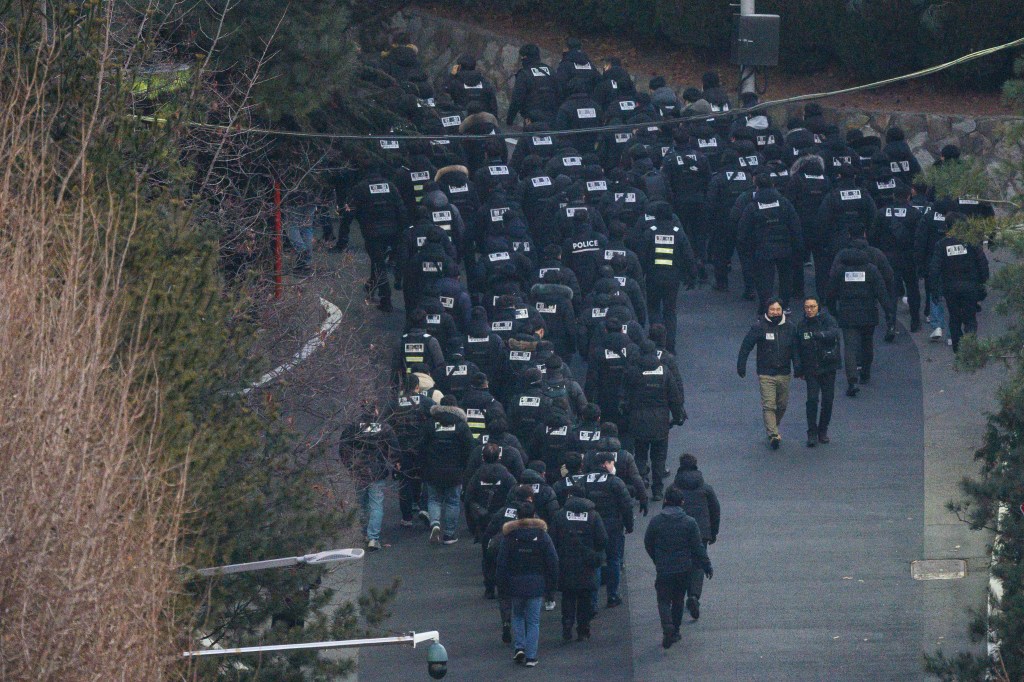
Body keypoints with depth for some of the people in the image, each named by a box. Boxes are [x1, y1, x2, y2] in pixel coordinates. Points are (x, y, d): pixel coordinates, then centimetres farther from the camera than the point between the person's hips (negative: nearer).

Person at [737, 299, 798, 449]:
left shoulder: (790, 327, 4)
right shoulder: (759, 327, -7)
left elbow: (795, 350, 11)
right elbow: (746, 346, -3)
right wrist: (741, 367, -5)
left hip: (784, 373, 4)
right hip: (766, 374, -4)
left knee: (782, 405, 12)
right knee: (769, 405, -12)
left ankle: (772, 429, 32)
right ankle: (773, 435, -17)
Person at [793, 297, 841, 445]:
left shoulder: (827, 320, -5)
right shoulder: (802, 325, 4)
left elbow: (834, 332, -26)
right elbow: (797, 349, 9)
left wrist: (818, 335, -41)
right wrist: (799, 369, 3)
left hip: (828, 367, -1)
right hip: (811, 369, 1)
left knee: (828, 400, 4)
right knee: (812, 400, -10)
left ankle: (823, 431, 20)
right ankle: (812, 434, -5)